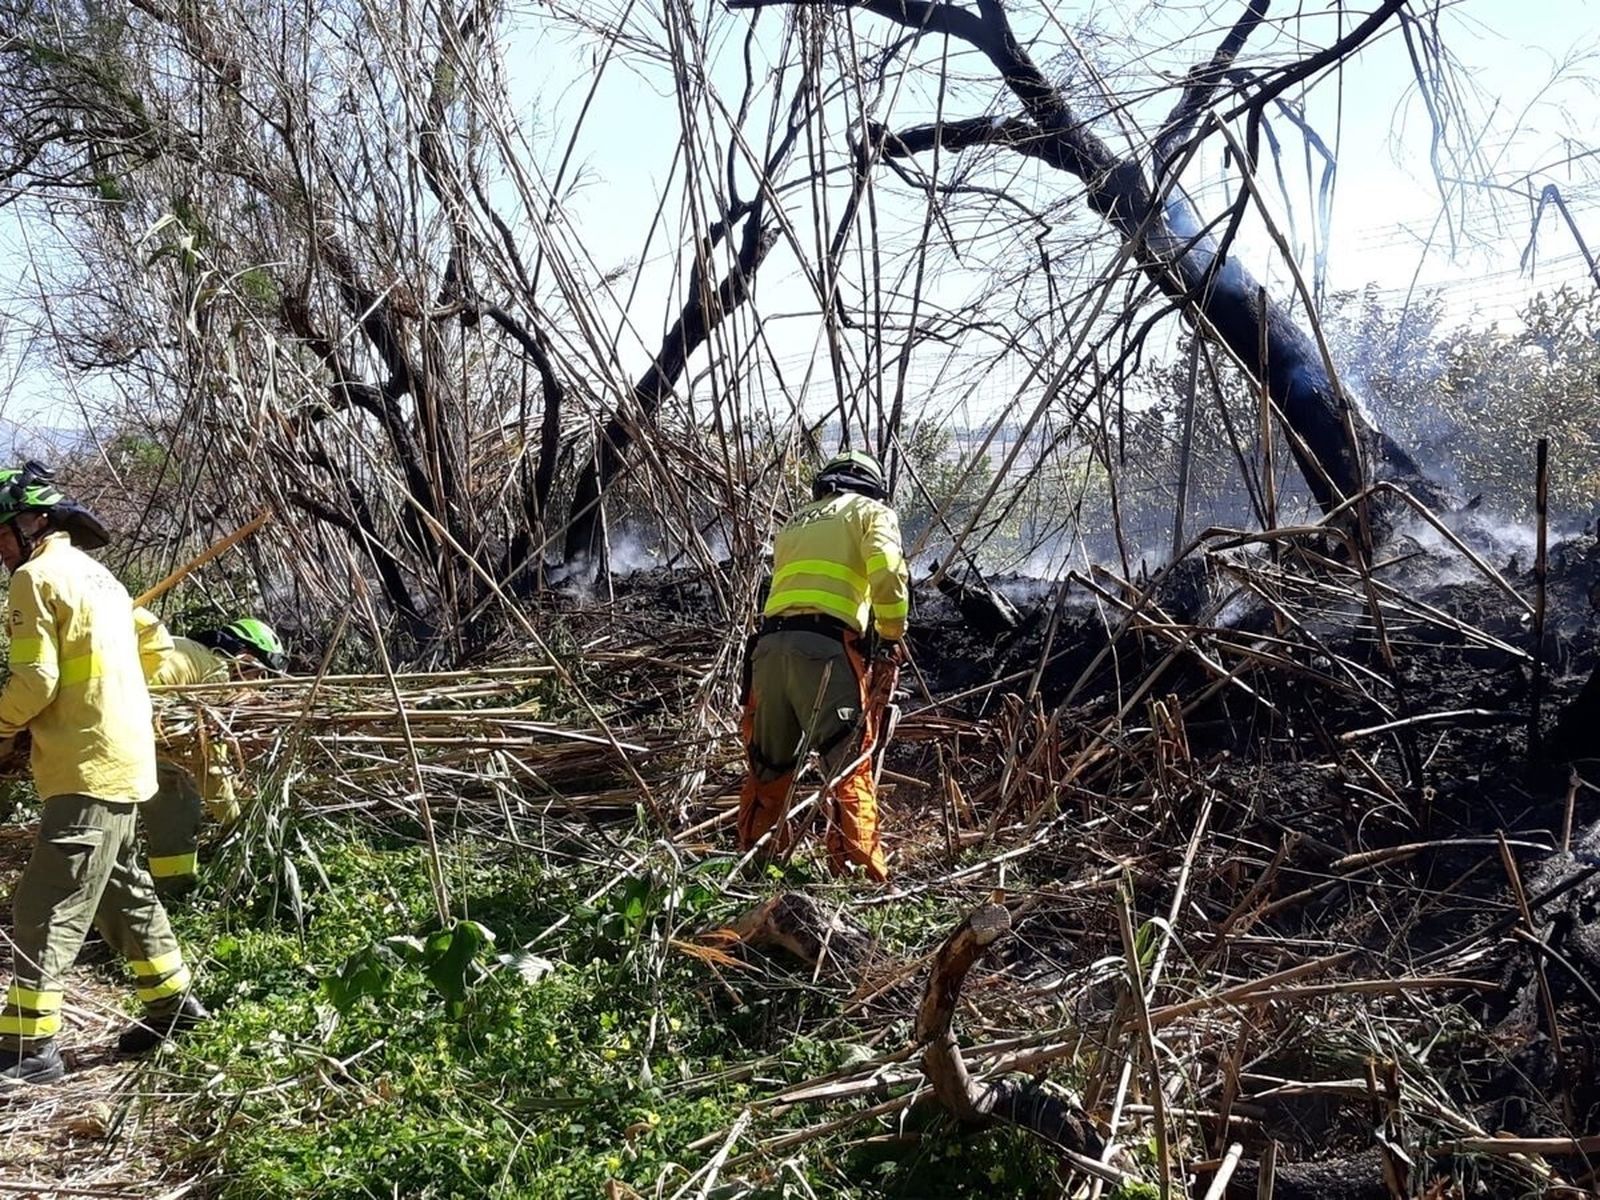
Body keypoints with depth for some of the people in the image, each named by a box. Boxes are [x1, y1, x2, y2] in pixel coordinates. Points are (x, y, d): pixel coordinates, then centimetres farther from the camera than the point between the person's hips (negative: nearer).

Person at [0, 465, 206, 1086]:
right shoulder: (97, 574, 18)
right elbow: (153, 650, 21)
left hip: (87, 770, -10)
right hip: (125, 761, 10)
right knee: (121, 889, 21)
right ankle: (172, 1002, 30)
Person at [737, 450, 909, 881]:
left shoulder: (795, 523, 33)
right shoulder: (871, 511, 15)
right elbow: (887, 573, -4)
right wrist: (892, 638, 4)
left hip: (769, 644, 5)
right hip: (824, 645, -5)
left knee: (768, 765, 16)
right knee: (850, 765, -6)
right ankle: (862, 874, -14)